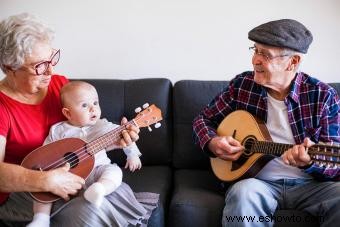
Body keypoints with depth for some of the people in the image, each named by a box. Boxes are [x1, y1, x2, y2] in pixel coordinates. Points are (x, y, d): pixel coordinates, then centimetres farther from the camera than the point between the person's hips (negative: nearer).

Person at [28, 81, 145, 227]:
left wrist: (132, 154, 9)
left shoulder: (103, 127, 5)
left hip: (96, 172, 0)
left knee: (114, 171, -27)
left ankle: (99, 189, -52)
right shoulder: (58, 131, 2)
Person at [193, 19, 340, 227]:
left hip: (310, 184, 1)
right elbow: (203, 119, 13)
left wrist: (310, 162, -29)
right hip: (260, 181, 0)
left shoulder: (323, 96, -5)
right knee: (243, 193, -35)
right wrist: (212, 143, -9)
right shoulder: (242, 85, 0)